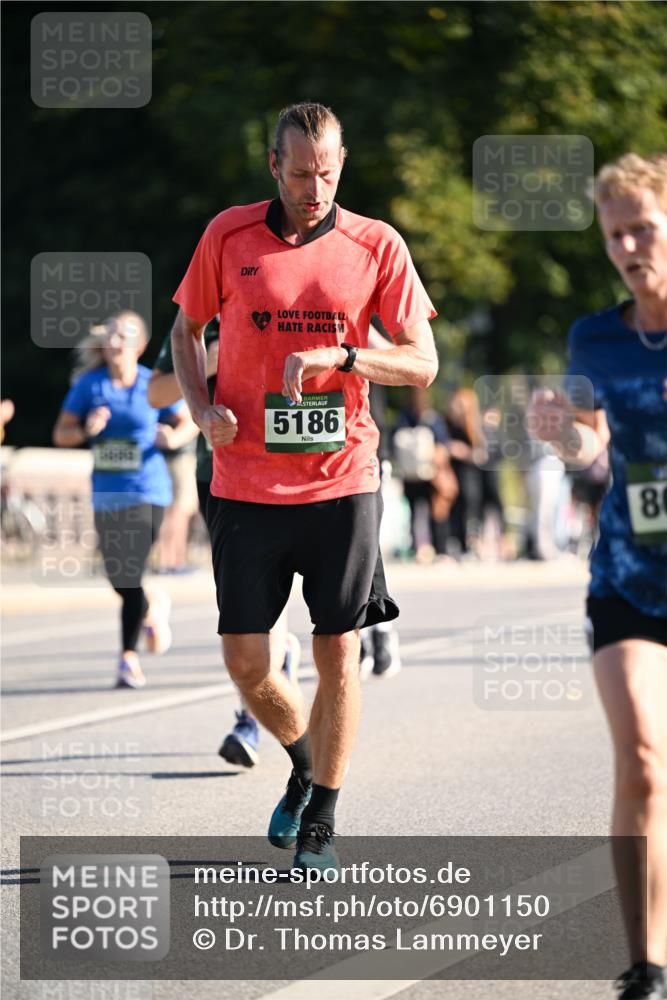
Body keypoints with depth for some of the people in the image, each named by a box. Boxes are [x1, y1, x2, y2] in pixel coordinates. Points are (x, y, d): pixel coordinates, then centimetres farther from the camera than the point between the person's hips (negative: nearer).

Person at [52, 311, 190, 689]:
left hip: (146, 491, -3)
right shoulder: (90, 384, 1)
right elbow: (61, 434, 3)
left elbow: (189, 421, 10)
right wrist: (87, 430, -17)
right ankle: (154, 610, 41)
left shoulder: (154, 385, -3)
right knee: (117, 578, 10)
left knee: (131, 575, -13)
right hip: (106, 493, 3)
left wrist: (173, 437, -11)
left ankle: (129, 656, -2)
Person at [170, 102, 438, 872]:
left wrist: (337, 356, -17)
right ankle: (304, 764, 30)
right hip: (247, 483, 1)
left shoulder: (377, 246, 0)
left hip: (342, 481, -1)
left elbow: (422, 362, -1)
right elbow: (186, 327, 16)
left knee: (338, 654, -1)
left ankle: (320, 822, 13)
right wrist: (203, 409, 0)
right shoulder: (228, 236, 3)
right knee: (244, 659, 0)